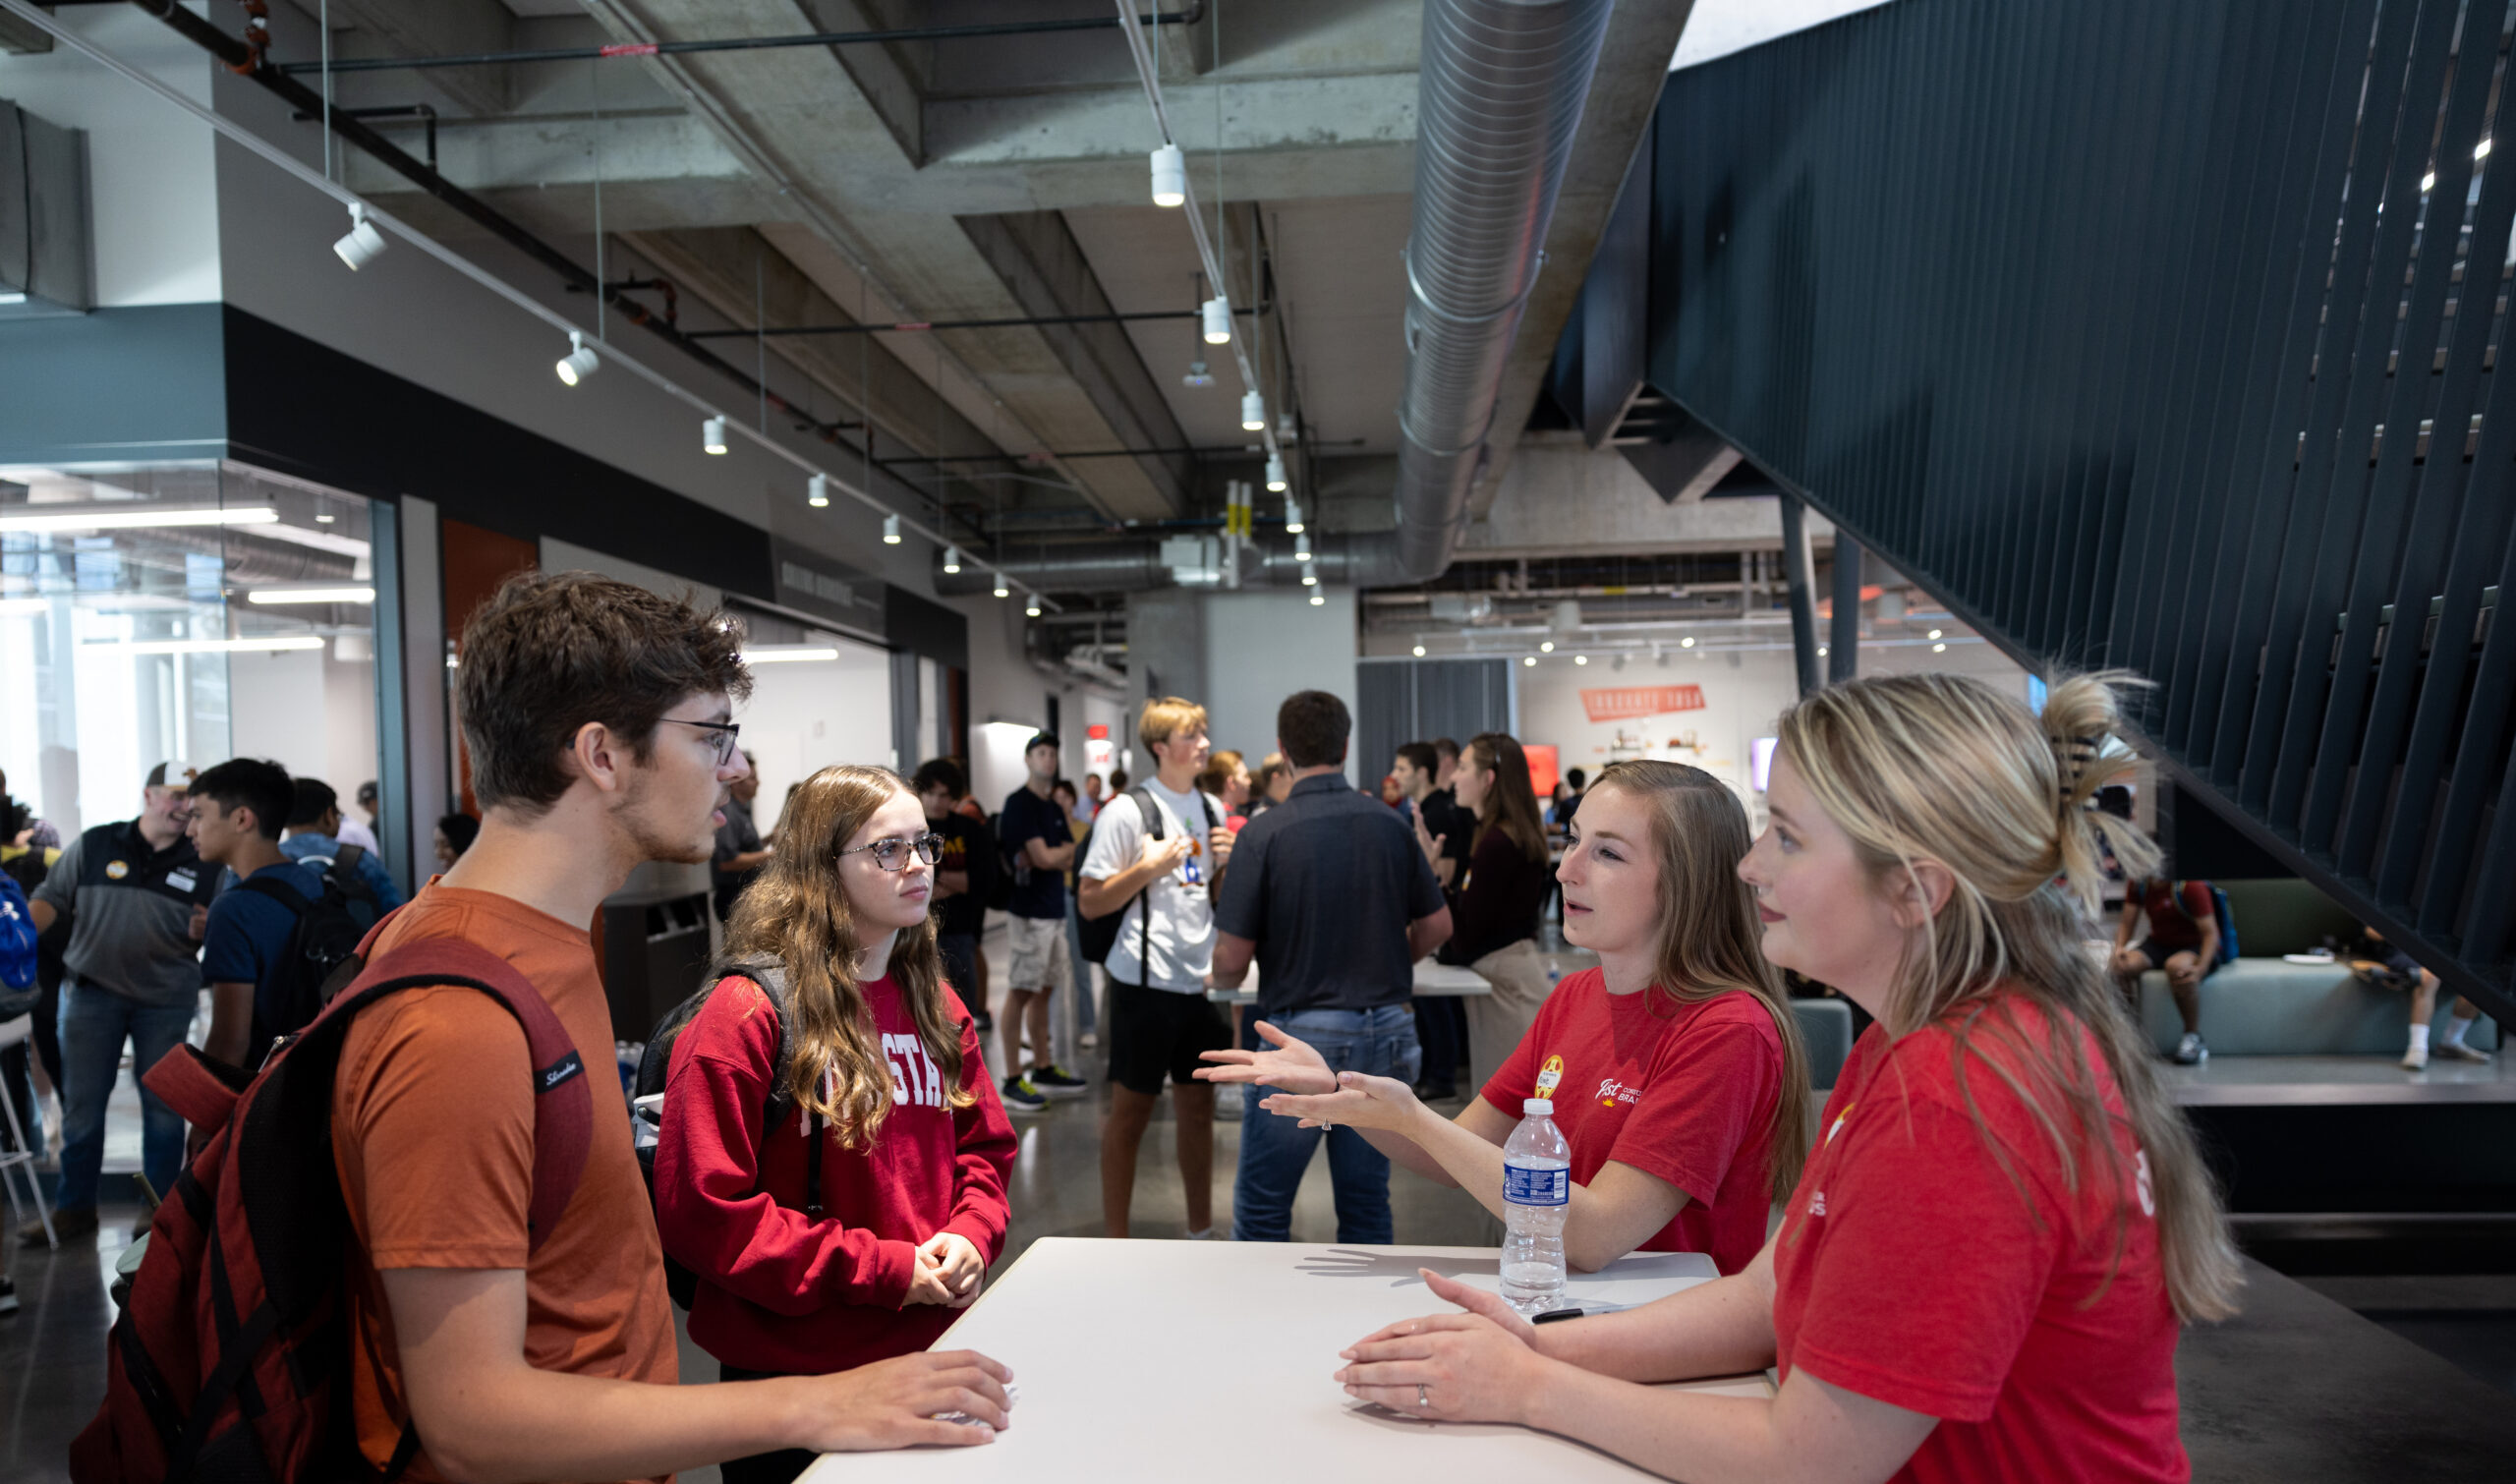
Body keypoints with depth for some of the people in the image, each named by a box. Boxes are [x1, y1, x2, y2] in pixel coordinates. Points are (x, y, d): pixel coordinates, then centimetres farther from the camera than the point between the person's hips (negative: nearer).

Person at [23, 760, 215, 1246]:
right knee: (81, 1102, 5)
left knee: (163, 1105, 5)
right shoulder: (94, 845, 1)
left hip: (166, 999, 0)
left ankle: (161, 1210, 17)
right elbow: (50, 899, 5)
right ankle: (74, 1210, 18)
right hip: (93, 990, 0)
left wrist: (207, 930, -16)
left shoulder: (203, 866, 3)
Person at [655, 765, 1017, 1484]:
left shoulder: (934, 1001, 5)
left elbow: (983, 1143, 13)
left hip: (933, 1345, 6)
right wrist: (882, 1269, -19)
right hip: (798, 1368, -6)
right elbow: (704, 1211, -18)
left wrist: (969, 1237, -8)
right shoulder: (746, 1014, -16)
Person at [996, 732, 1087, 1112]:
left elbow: (1070, 860, 10)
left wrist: (1050, 855, -10)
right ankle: (1013, 1079, 0)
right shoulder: (1019, 803, -10)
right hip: (1029, 911, -8)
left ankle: (1043, 1069, 21)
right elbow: (1043, 858, -17)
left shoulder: (1054, 808, 16)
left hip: (1054, 909, 8)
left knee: (1043, 989, 13)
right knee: (1020, 992, -4)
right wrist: (1066, 850, 2)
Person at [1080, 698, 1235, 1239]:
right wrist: (1148, 869, -20)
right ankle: (1116, 1240, 17)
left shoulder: (1211, 808, 10)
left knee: (1198, 1103, 14)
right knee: (1132, 1108, 4)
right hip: (1146, 981, -6)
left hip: (1201, 979, 6)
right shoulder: (1127, 811, -10)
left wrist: (1225, 863, 0)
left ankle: (1201, 1231, 27)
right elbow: (1091, 903, -10)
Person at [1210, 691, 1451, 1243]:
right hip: (1385, 1032, 5)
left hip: (1301, 1034, -4)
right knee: (1367, 1205, 17)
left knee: (1261, 1210, 10)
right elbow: (1437, 927, 10)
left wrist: (1223, 980, 10)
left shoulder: (1265, 832, -13)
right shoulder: (1390, 825, 1)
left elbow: (1231, 960, -12)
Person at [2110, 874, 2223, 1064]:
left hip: (2195, 947, -5)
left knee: (2177, 966, -40)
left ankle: (2193, 1036, -20)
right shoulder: (2139, 883, -2)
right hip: (2158, 944, 5)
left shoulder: (2191, 886, -18)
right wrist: (2119, 947, -18)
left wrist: (2201, 968, -34)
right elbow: (2126, 922, 4)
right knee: (2121, 966, -27)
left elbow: (2210, 933, -19)